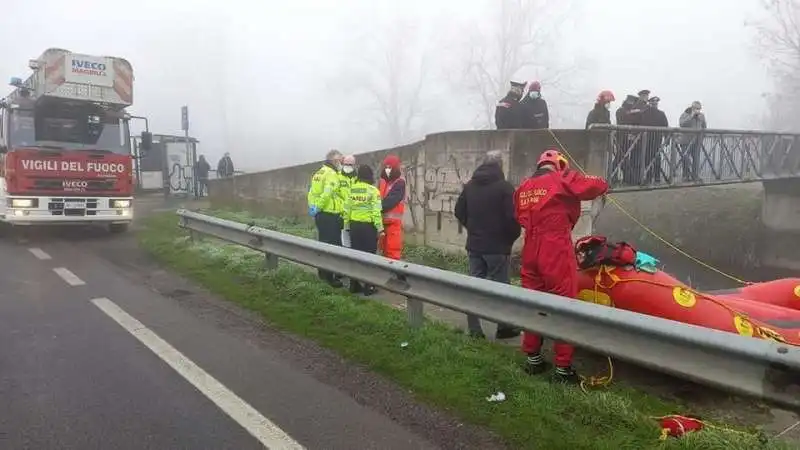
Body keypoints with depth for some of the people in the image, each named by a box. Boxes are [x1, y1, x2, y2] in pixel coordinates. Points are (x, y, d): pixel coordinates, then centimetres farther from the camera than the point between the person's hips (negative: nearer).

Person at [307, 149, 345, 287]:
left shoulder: (319, 172, 16)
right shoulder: (331, 174, -14)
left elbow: (312, 192, 12)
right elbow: (327, 194, -25)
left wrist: (313, 207, 5)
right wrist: (317, 207, -16)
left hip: (321, 214, 10)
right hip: (329, 215, -10)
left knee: (323, 243, 19)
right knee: (332, 246, -5)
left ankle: (323, 272, 29)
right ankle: (329, 276, -1)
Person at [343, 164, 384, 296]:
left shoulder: (351, 189, 4)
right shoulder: (372, 190, -11)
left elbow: (347, 209, 6)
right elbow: (376, 211, -15)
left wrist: (346, 225, 15)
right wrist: (380, 228, -9)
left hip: (354, 225, 5)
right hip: (368, 226, -5)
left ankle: (354, 285, 18)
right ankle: (368, 287, 6)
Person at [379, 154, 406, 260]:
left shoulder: (400, 182, -10)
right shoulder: (383, 180, 12)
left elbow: (391, 199, -20)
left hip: (394, 219, -7)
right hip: (383, 218, 7)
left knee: (393, 247, -6)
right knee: (384, 247, 15)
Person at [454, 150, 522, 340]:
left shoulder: (469, 185, 8)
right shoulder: (505, 187, -13)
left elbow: (459, 212, 14)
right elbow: (512, 217, -16)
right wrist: (512, 236, 1)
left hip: (474, 244, 6)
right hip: (497, 246, -6)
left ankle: (474, 329, 11)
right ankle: (504, 327, 12)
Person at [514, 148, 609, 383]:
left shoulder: (522, 188, 13)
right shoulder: (563, 179, -3)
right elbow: (600, 186, -3)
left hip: (530, 254, 6)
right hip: (557, 253, -6)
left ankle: (533, 359, 27)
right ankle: (563, 368, 8)